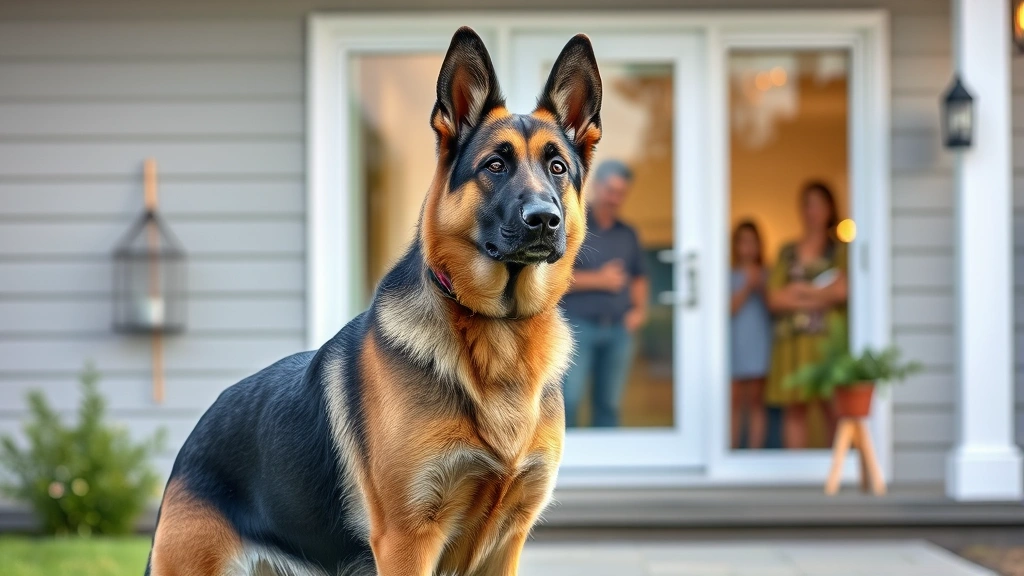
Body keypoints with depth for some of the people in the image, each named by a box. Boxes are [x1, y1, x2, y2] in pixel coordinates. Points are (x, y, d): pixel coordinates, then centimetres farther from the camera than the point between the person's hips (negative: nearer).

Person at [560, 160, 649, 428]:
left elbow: (638, 277, 24)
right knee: (568, 401, -11)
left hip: (619, 329, 5)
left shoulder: (628, 235, 17)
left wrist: (639, 309, 5)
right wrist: (598, 280, -9)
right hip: (579, 326, -5)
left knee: (609, 404, 4)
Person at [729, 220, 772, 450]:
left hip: (759, 342, 1)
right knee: (735, 401, -2)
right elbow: (730, 307, -5)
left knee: (756, 400, 1)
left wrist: (761, 287, -10)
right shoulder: (730, 276, 5)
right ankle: (732, 454, 0)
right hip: (735, 342, -1)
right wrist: (747, 287, -13)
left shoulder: (766, 275, 9)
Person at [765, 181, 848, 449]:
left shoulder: (839, 250, 7)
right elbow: (775, 299, 6)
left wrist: (800, 290, 1)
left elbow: (842, 290, -7)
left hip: (827, 338, -3)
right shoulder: (787, 253, 15)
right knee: (794, 409, -1)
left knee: (829, 407, -8)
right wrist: (820, 296, -3)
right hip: (792, 339, 3)